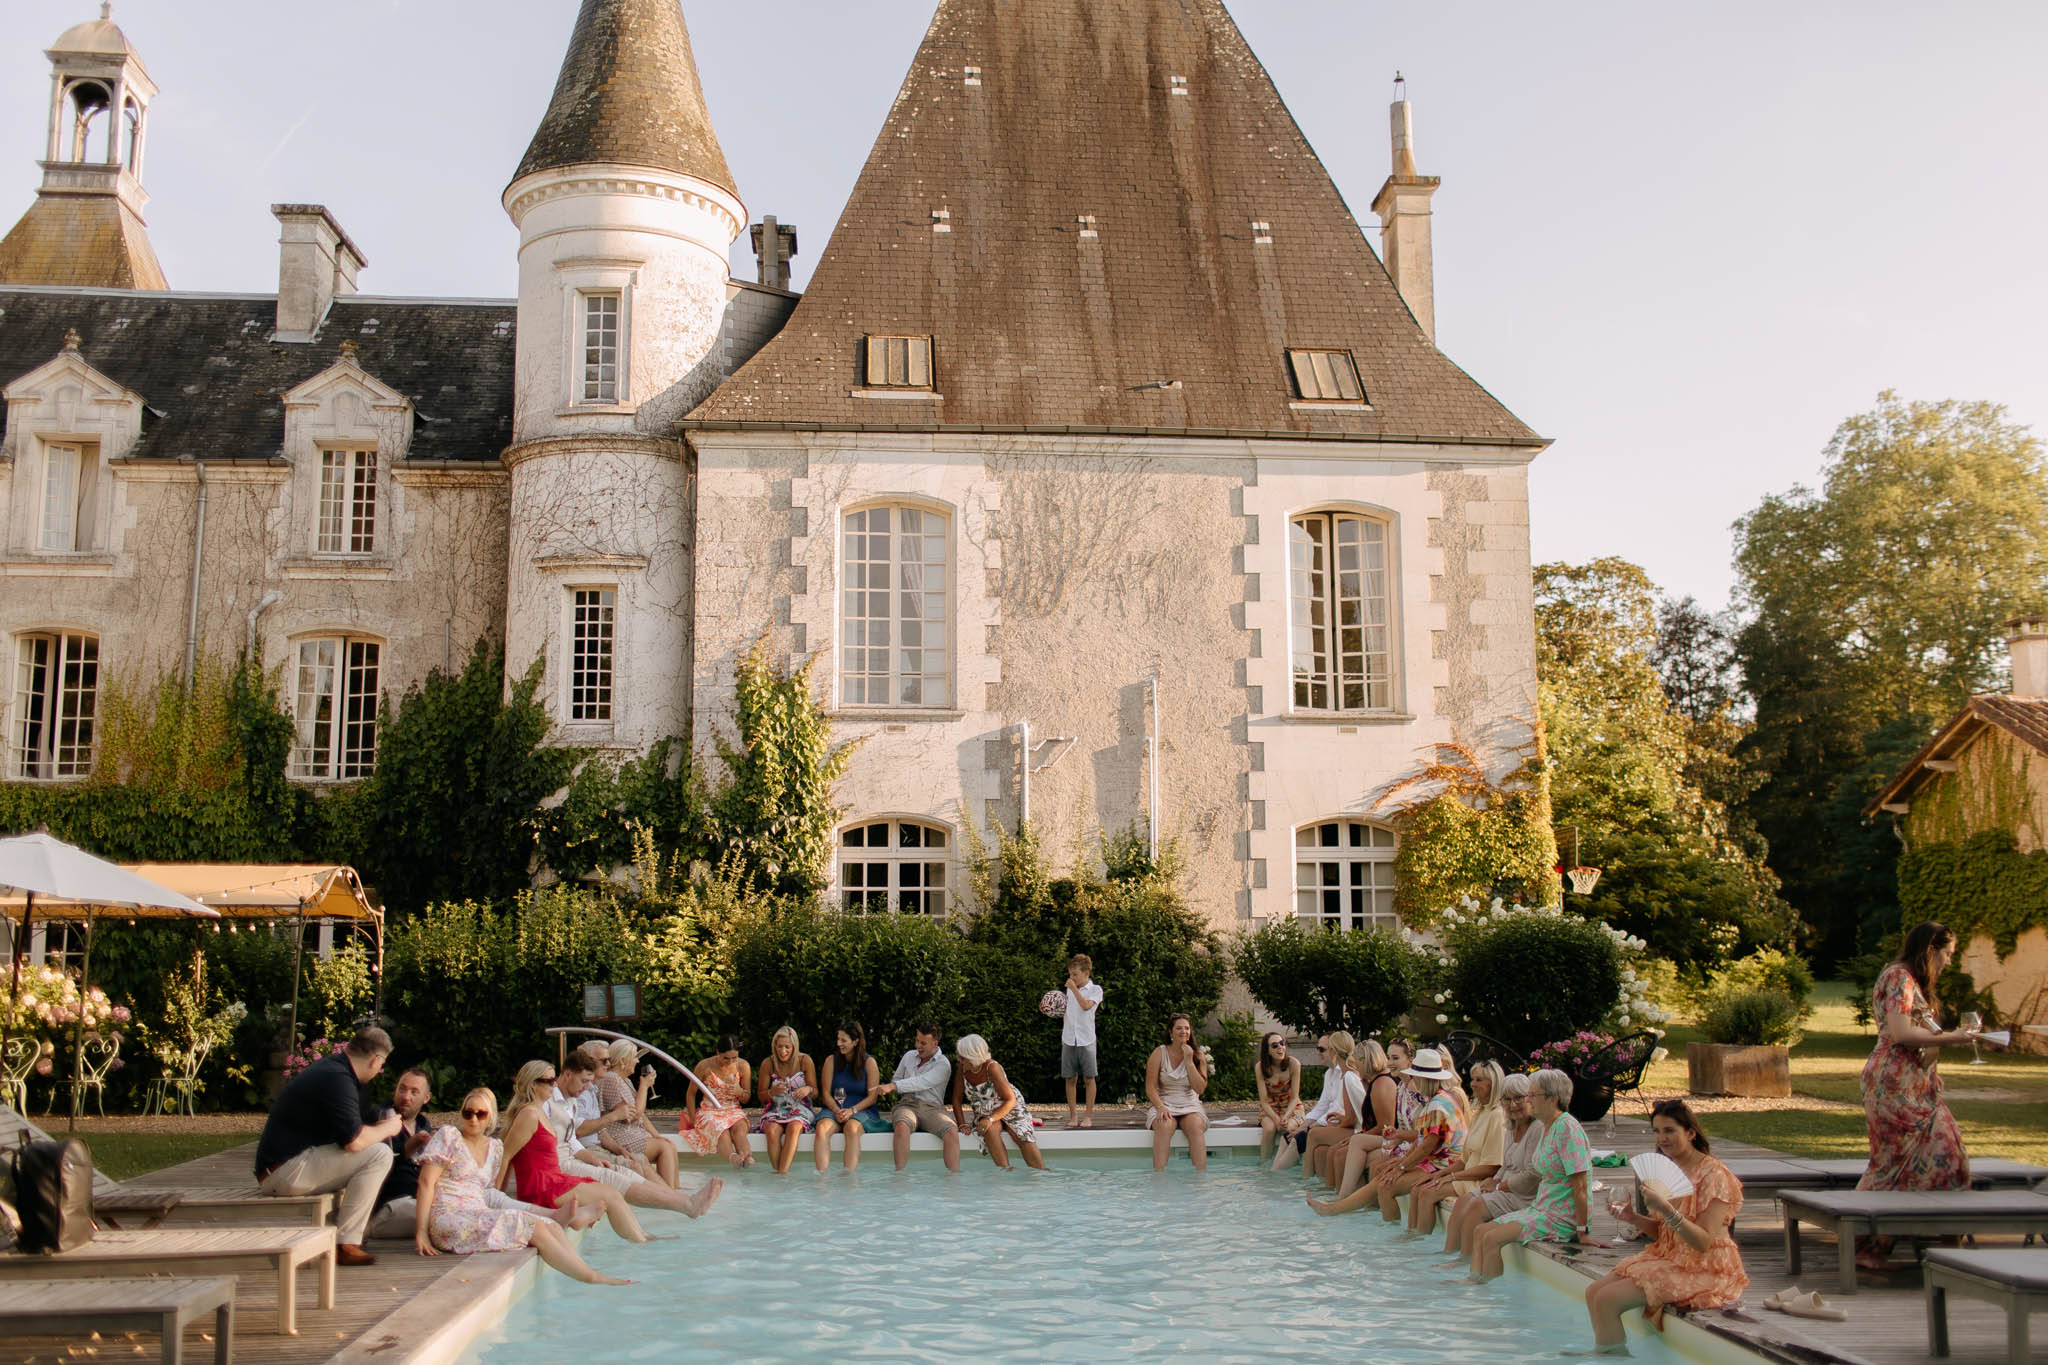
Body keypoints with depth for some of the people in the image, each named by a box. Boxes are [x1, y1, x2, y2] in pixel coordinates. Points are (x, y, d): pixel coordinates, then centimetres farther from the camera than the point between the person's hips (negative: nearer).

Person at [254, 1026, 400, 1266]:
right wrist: (386, 1129, -6)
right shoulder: (337, 1079, -17)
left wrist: (377, 1129, 22)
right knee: (378, 1154, -18)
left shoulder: (328, 1067, 15)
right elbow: (354, 1141, -24)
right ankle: (346, 1244, -14)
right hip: (285, 1172, -11)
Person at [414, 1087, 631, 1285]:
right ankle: (593, 1279, -23)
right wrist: (421, 1232, -13)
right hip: (447, 1220, -6)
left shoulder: (495, 1147, 18)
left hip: (477, 1217, 6)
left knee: (552, 1227, -15)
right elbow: (426, 1183, -6)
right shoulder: (448, 1136, 1)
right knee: (535, 1228, -21)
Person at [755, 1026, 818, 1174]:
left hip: (799, 1109, -1)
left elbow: (815, 1093, 5)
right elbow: (761, 1096, 7)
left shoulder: (805, 1061, -2)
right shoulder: (768, 1064, 0)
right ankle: (776, 1171, -32)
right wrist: (773, 1092, -16)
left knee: (793, 1128, -35)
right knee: (772, 1131, -33)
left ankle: (782, 1172, -38)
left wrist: (808, 1090, -20)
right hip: (774, 1110, 1)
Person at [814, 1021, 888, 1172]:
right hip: (833, 1109, 2)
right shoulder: (831, 1061, 10)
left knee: (852, 1128, -37)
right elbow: (826, 1093, 6)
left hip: (861, 1109, -2)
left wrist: (852, 1110, -16)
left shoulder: (869, 1063, 4)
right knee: (822, 1128, -32)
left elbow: (872, 1096, -1)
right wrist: (836, 1110, -14)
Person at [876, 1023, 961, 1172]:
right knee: (902, 1126, -36)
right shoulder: (909, 1056, 17)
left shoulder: (943, 1065, 0)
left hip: (932, 1108, -2)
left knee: (952, 1131, -34)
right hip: (907, 1105, 2)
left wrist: (893, 1086, -26)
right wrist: (888, 1088, 3)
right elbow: (896, 1080, 29)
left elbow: (922, 1082, -16)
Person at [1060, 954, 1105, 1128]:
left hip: (1086, 1040, -4)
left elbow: (1086, 1006, -19)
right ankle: (1072, 1116, 10)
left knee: (1089, 1078, 0)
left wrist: (1074, 988, -16)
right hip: (1068, 1040, 4)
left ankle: (1089, 1116, 6)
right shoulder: (1070, 989, 13)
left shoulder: (1095, 990, -2)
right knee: (1070, 1079, 4)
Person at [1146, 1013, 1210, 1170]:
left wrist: (1189, 1061, -10)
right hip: (1164, 1105, -1)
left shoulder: (1197, 1055, 6)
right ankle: (1159, 1173, -39)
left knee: (1196, 1125, -32)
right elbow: (1150, 1088, -4)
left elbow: (1200, 1088, -5)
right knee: (1164, 1126, -34)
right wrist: (1160, 1107, -21)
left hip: (1190, 1106, 1)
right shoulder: (1159, 1053, 1)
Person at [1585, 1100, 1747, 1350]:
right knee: (1593, 1292, -1)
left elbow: (1703, 1242, -22)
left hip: (1703, 1270, -8)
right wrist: (1634, 1218, -2)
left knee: (1607, 1299, -18)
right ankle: (1603, 1355, 13)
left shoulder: (1714, 1176, -15)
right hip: (1666, 1256, 8)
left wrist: (1667, 1209, -34)